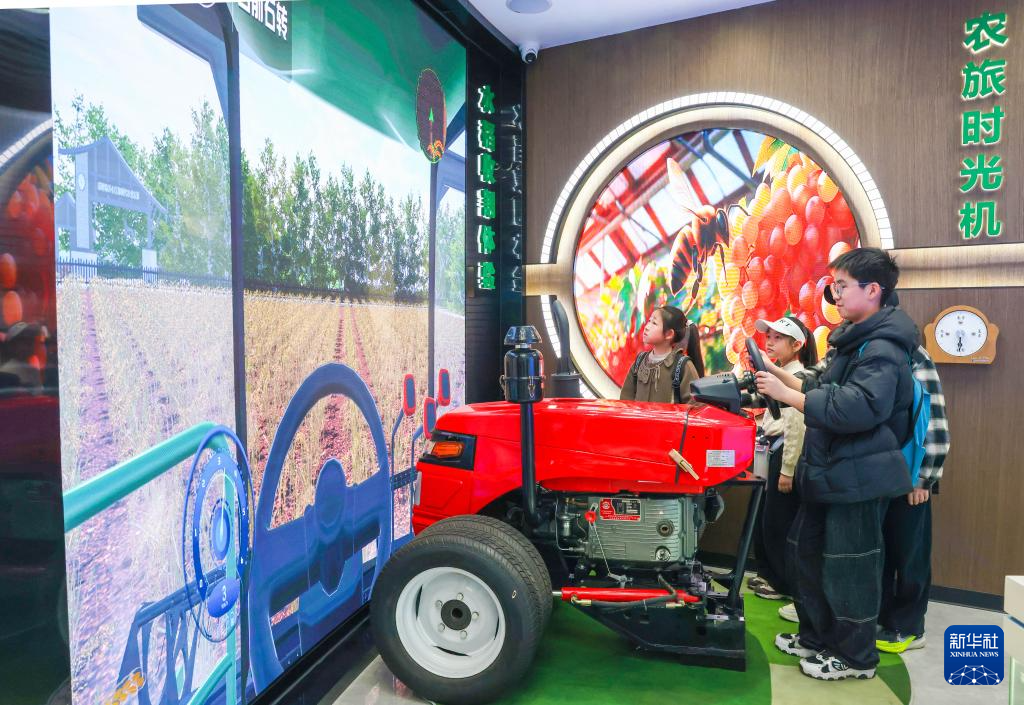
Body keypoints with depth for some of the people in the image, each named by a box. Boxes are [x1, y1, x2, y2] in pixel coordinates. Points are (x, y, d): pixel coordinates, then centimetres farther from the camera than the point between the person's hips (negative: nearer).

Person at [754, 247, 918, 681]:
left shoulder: (883, 347, -18)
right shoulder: (855, 339, 14)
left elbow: (860, 407, -31)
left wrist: (787, 396, -28)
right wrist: (782, 376, 10)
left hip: (859, 476, -10)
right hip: (830, 471, 10)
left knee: (847, 565, 2)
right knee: (804, 550, 18)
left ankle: (855, 656, 22)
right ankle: (817, 636, 34)